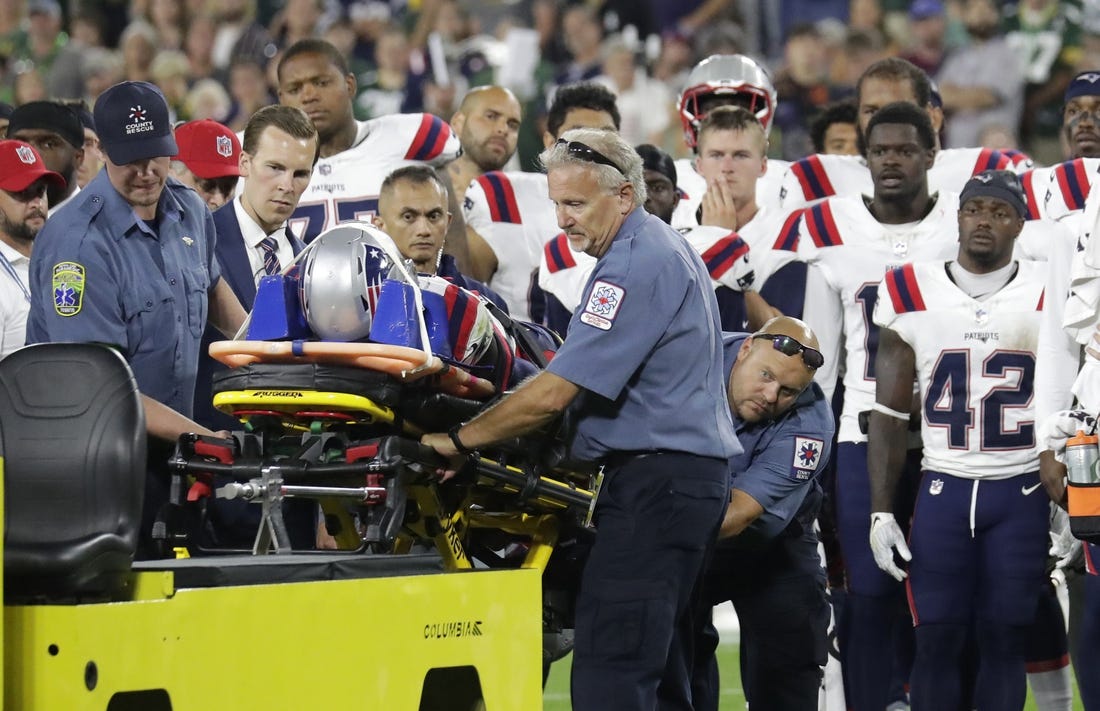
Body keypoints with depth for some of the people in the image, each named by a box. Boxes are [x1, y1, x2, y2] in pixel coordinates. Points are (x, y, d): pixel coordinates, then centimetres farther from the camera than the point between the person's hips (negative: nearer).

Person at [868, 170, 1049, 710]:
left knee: (1004, 639, 0)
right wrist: (880, 511, 1)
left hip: (1022, 491, -1)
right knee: (937, 640, -3)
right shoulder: (911, 296, 3)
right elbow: (889, 416, 6)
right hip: (942, 488, 1)